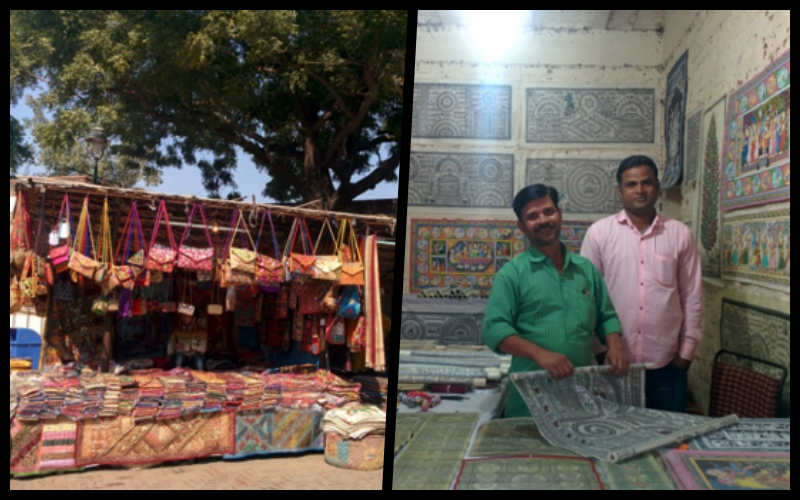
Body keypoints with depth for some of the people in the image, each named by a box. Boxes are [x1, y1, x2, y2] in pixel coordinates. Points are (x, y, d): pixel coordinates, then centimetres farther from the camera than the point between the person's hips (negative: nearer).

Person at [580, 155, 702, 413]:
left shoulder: (680, 234, 3)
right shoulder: (599, 232, -2)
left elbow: (692, 296, 6)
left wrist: (687, 350, 3)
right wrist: (598, 350, -3)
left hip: (666, 363, 2)